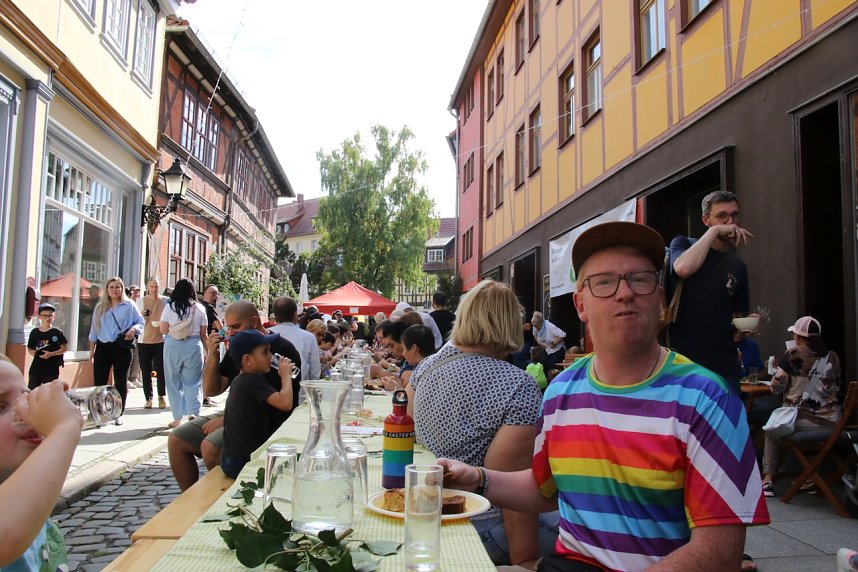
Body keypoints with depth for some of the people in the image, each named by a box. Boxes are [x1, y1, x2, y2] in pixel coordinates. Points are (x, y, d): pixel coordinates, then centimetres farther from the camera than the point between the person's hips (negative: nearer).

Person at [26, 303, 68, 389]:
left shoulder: (57, 332, -4)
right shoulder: (34, 332, 4)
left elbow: (64, 348, -5)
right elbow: (29, 348, 13)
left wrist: (51, 354, -16)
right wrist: (32, 352, -9)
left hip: (52, 370, -3)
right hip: (35, 368, 3)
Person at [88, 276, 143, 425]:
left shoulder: (129, 306, 3)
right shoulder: (100, 307, 12)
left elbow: (140, 322, 0)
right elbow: (94, 329, 15)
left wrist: (133, 329, -22)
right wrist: (92, 349, 12)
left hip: (122, 347, -3)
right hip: (103, 347, 3)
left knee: (121, 382, 4)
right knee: (99, 382, 1)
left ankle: (119, 414, 12)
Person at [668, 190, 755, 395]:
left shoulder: (737, 266, 13)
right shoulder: (682, 244, 3)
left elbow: (738, 316, 21)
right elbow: (683, 268, -22)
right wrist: (714, 231, -13)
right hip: (681, 362, -3)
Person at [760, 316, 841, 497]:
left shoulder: (793, 355, -8)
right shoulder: (832, 357, 5)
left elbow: (776, 388, -4)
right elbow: (836, 387, 20)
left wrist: (777, 370, 14)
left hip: (800, 422, -4)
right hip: (830, 424, 4)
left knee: (772, 432, 26)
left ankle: (768, 480, 17)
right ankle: (811, 479, 30)